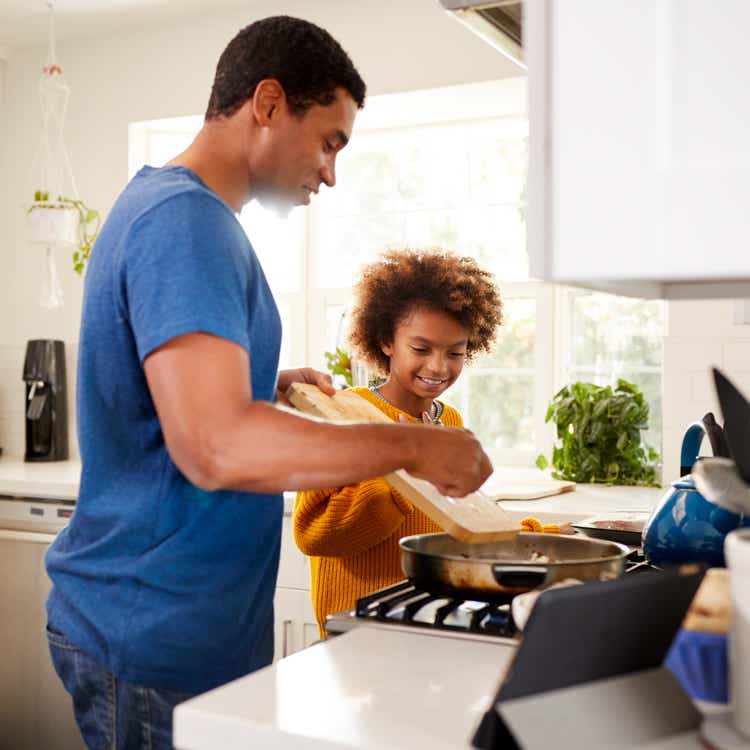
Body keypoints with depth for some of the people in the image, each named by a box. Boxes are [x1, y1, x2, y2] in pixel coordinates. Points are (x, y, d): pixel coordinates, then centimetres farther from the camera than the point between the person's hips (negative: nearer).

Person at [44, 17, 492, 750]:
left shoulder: (158, 202, 12)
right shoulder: (187, 220, -19)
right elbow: (215, 447, -29)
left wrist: (270, 386, 11)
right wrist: (414, 446, -21)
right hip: (154, 639, -10)